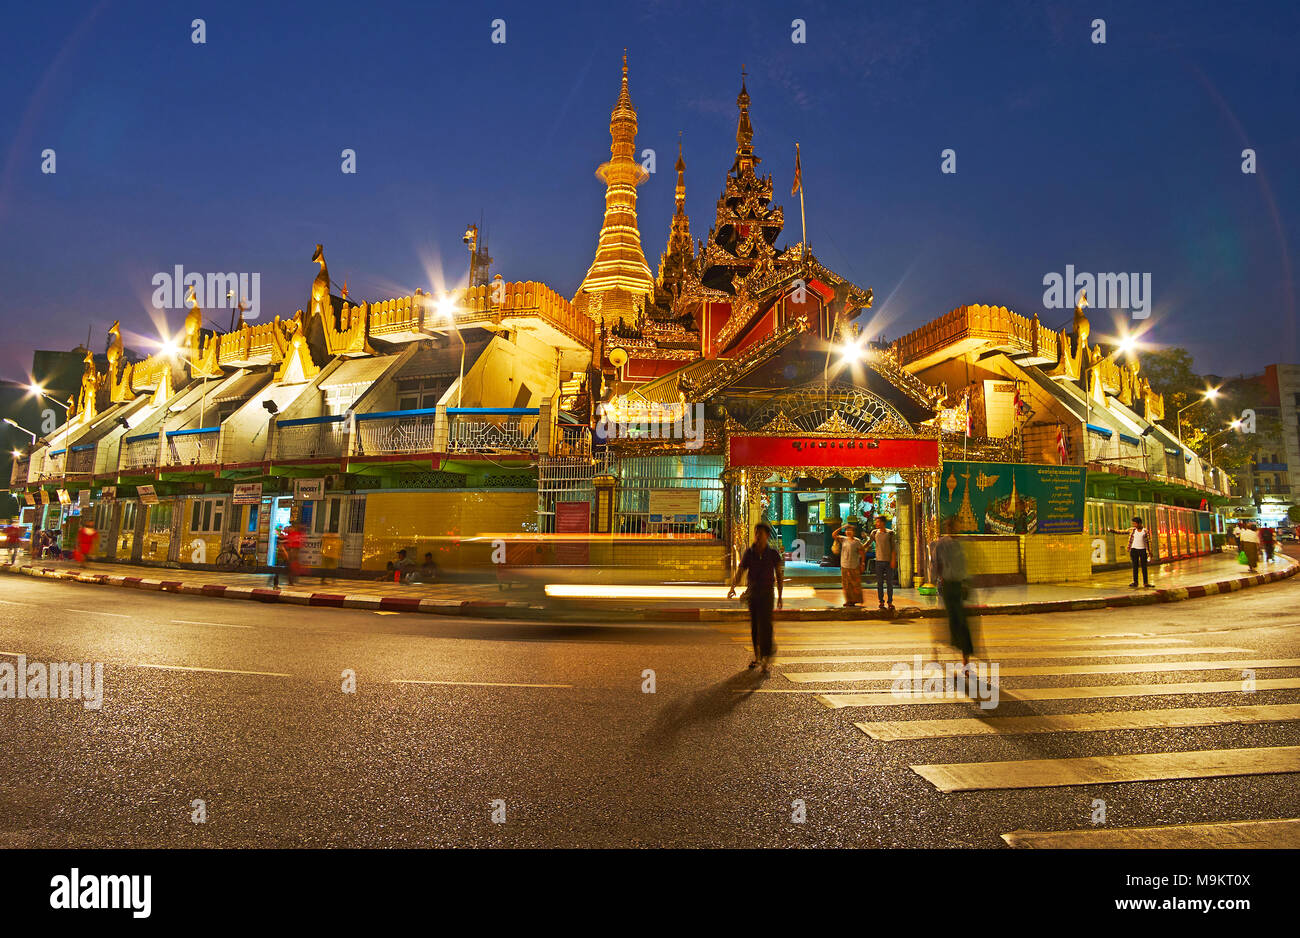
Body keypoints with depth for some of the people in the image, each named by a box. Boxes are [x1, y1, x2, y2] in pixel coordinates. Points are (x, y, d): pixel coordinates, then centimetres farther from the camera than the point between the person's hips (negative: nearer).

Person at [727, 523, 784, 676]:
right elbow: (740, 571, -1)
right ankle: (758, 656, 26)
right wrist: (733, 587, -17)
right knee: (754, 627, 11)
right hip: (752, 593, 3)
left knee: (765, 626, -12)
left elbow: (779, 575, 2)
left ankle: (767, 661, -11)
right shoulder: (749, 552, 1)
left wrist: (780, 596, 1)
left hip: (767, 593, -3)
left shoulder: (773, 553, -4)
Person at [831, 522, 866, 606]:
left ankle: (856, 599, 9)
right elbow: (833, 535, 5)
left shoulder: (857, 541, -4)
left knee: (855, 584, 0)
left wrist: (863, 563, -5)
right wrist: (841, 528, -2)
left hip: (854, 566, -4)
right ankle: (848, 600, 14)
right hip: (844, 566, 4)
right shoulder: (843, 539, 7)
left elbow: (862, 553, -2)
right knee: (846, 584, 7)